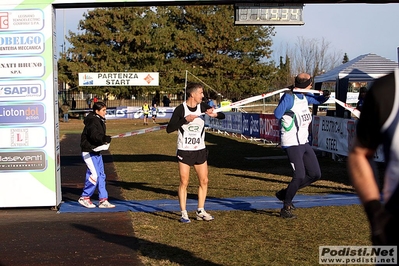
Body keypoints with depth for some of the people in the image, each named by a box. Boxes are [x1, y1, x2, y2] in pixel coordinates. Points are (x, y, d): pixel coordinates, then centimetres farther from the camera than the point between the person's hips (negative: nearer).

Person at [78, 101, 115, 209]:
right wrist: (105, 138, -39)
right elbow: (94, 135, -30)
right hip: (89, 152, -10)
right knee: (95, 174, -12)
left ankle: (103, 200, 14)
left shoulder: (100, 121, 14)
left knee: (101, 175, 9)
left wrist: (105, 140, -3)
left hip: (96, 152, 10)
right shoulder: (92, 121, -16)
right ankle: (84, 198, 3)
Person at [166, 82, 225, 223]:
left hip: (200, 150, 5)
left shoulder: (202, 106, 2)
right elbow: (169, 129, -16)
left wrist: (214, 114, -17)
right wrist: (185, 119, -26)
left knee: (204, 181, 5)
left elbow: (223, 116, 5)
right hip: (184, 151, -5)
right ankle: (184, 213, 7)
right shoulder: (180, 109, -11)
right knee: (184, 182, -2)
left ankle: (200, 211, 18)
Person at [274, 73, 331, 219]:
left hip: (304, 142, 9)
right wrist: (288, 95, -33)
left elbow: (318, 100, 28)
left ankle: (285, 193, 22)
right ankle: (286, 208, 2)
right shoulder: (289, 97, -16)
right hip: (292, 144, -9)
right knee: (299, 176, -15)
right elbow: (277, 114, -30)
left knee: (315, 174, 10)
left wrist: (325, 96, 6)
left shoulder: (305, 97, 9)